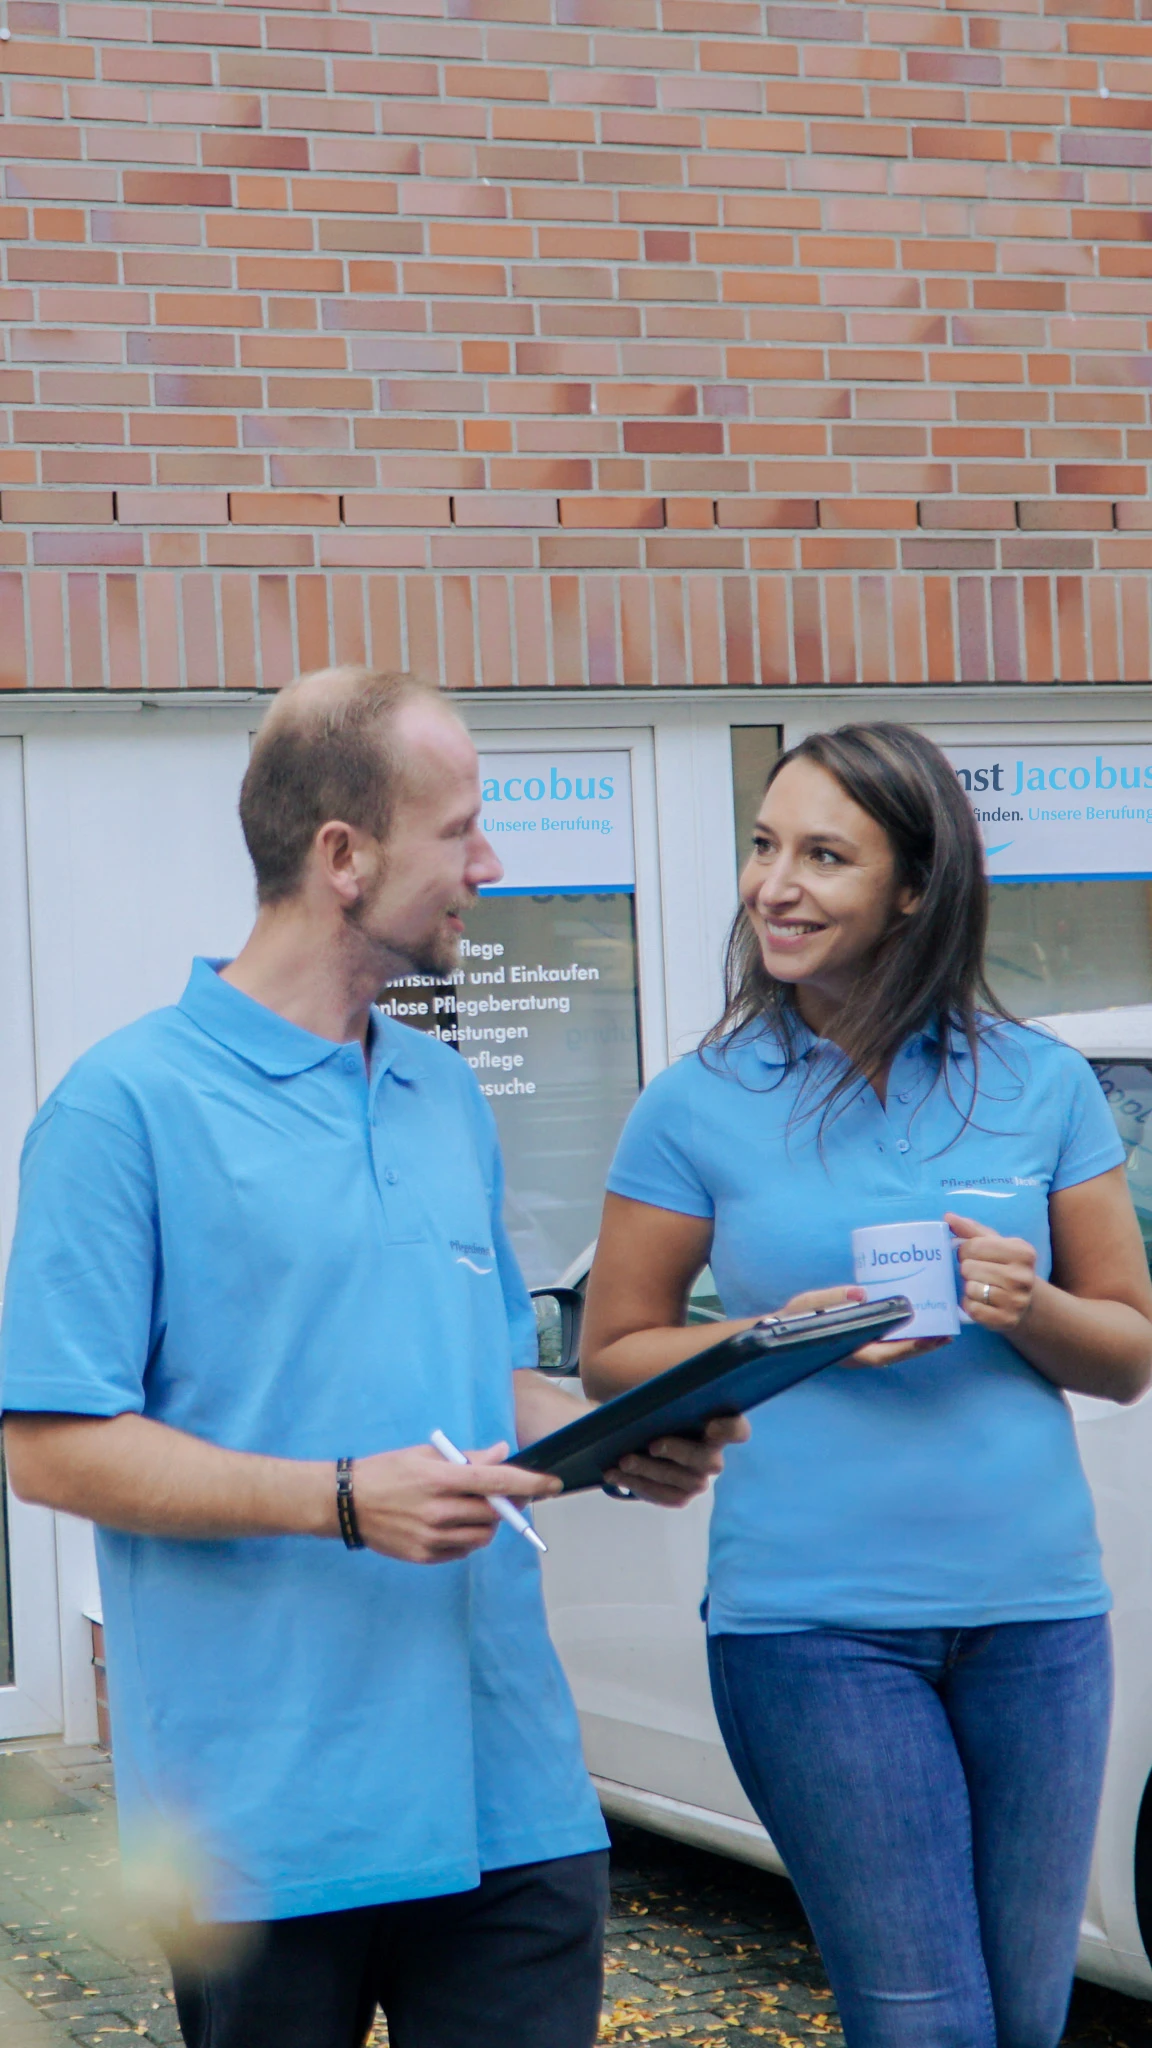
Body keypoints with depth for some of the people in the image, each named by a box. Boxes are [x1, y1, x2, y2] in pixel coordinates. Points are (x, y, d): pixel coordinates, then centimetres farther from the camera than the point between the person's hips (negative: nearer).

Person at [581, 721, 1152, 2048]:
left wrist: (1027, 1309, -10)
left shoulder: (1039, 1087, 7)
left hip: (1034, 1614, 3)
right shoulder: (699, 1109, 2)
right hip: (812, 1624, -3)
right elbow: (613, 1355, 6)